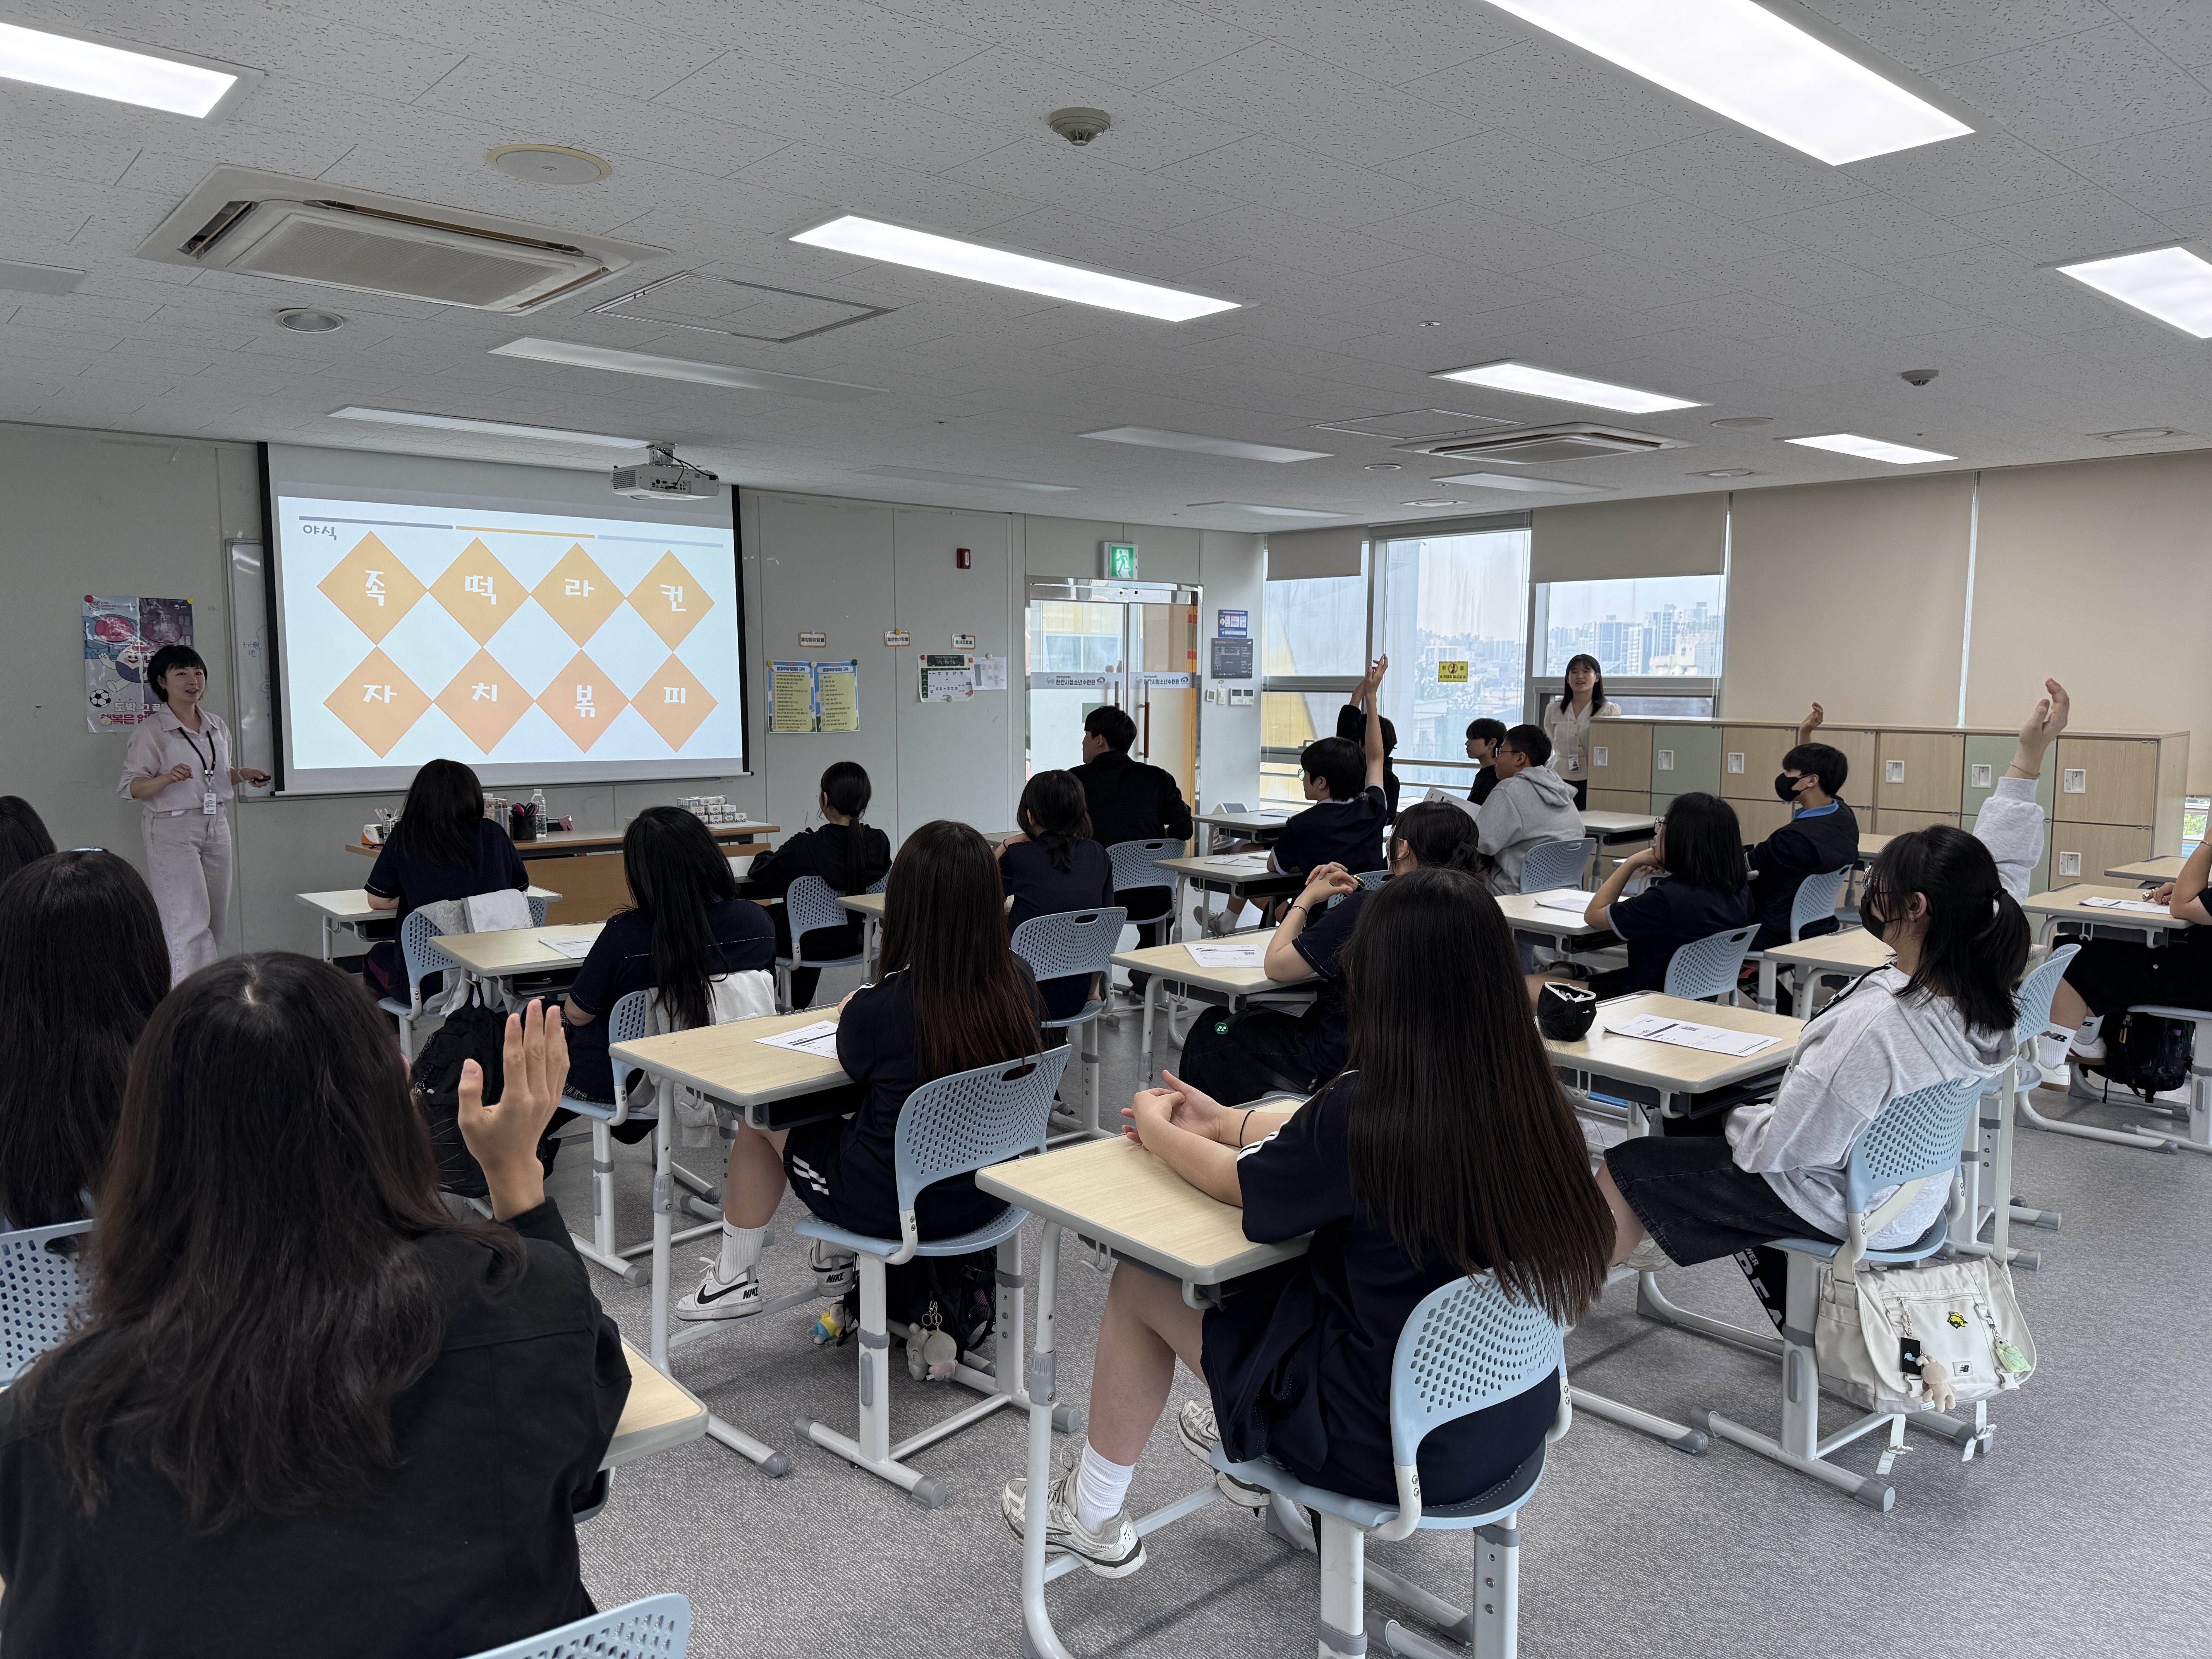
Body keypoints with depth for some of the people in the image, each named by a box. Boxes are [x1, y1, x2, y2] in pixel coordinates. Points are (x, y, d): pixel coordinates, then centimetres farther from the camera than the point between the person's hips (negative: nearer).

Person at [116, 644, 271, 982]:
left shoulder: (217, 726, 13)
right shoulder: (150, 730, -6)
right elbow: (131, 787, -9)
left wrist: (243, 774, 5)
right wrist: (166, 778, -27)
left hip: (216, 826, 6)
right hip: (172, 830, -6)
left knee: (215, 922, 7)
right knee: (191, 922, -12)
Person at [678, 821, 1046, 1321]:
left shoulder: (878, 1009, -29)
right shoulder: (1020, 983, -16)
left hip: (893, 1205, -5)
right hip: (987, 1194, 5)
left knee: (762, 1119, 20)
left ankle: (734, 1282, 38)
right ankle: (837, 1261, 46)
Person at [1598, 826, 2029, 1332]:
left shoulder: (1877, 1023, -38)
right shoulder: (1982, 1002, -11)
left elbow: (1778, 1146, -25)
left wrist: (1737, 1120, -8)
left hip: (1842, 1205, -9)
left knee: (1627, 1168, 5)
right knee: (1697, 1128, 26)